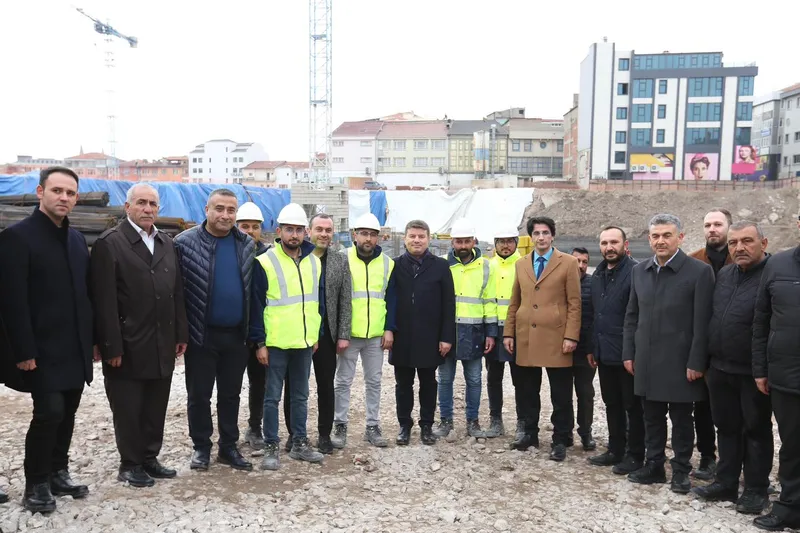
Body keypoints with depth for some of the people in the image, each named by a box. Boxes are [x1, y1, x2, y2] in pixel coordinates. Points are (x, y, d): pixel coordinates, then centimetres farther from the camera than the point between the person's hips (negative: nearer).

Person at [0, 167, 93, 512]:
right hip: (42, 350, -6)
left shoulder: (77, 238, 11)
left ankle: (58, 474, 28)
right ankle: (36, 484, 12)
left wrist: (90, 340, 10)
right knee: (49, 412, -6)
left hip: (75, 349, 6)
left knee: (67, 414, 12)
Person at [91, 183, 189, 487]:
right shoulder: (109, 243, -8)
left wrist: (181, 334, 9)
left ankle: (149, 459, 28)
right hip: (128, 347, -6)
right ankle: (130, 465, 21)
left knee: (156, 409, 14)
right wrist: (112, 347, -17)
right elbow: (104, 301, -13)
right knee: (128, 411, 7)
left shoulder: (167, 244, 11)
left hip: (162, 346, 6)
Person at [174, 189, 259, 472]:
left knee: (230, 395, 14)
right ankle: (201, 447, 26)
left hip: (236, 335, 3)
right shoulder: (185, 242, -7)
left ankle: (228, 447, 27)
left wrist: (257, 334, 3)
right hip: (200, 334, -3)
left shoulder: (247, 245, 3)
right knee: (199, 395, 10)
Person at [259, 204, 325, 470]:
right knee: (272, 396, 5)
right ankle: (271, 447, 16)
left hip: (305, 341, 5)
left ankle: (299, 443, 25)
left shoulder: (314, 262, 7)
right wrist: (259, 342, -10)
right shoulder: (265, 262, -8)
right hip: (276, 343, -5)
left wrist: (316, 333, 10)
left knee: (300, 395, 14)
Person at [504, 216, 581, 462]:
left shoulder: (568, 263, -1)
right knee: (528, 391, 11)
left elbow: (574, 303, -4)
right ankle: (530, 433, 25)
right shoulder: (521, 264, 12)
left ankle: (560, 440, 15)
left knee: (561, 394, 3)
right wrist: (508, 333, 9)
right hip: (526, 337, 4)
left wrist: (571, 336, -11)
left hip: (555, 337, -4)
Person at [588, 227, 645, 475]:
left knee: (633, 406, 5)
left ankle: (635, 455, 16)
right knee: (612, 403, 16)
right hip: (604, 352, 8)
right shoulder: (598, 274, 12)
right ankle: (615, 450, 28)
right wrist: (592, 347, 15)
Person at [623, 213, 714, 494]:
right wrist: (628, 353, 7)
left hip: (679, 362, -4)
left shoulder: (699, 271, -9)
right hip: (647, 361, 5)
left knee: (681, 420, 8)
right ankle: (654, 466, 27)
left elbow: (702, 322, -11)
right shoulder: (640, 270, 7)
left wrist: (696, 363, -13)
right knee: (652, 418, 14)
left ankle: (681, 471, 23)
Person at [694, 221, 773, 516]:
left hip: (753, 372, -6)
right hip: (720, 369, 6)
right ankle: (726, 483, 27)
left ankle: (756, 489, 21)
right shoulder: (723, 274, 9)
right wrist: (708, 361, 12)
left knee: (756, 431, 9)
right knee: (727, 428, 15)